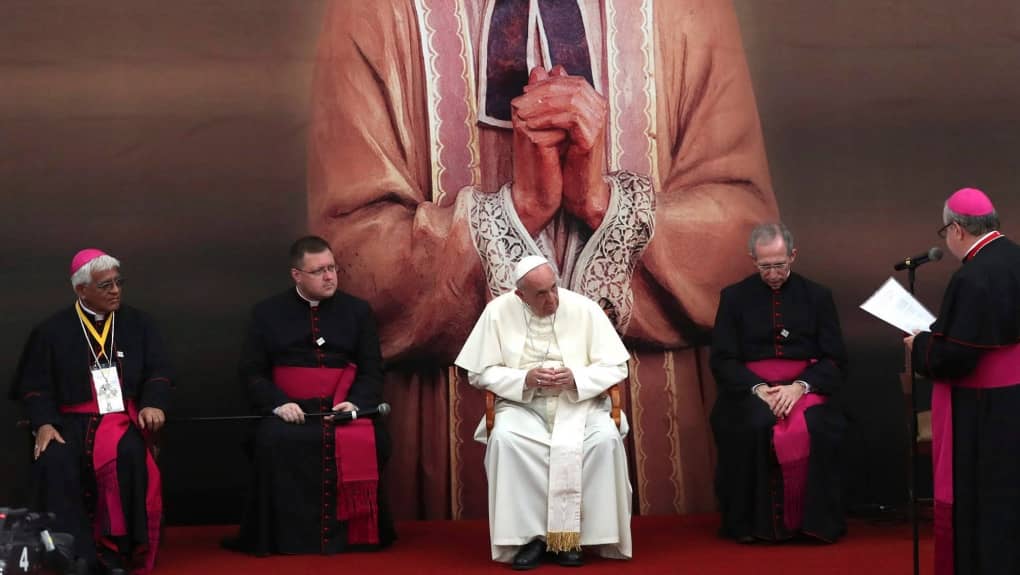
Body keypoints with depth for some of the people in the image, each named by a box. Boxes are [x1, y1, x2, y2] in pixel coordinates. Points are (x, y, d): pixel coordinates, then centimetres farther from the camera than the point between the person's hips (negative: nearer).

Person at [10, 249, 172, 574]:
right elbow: (35, 385, 6)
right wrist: (44, 424, -13)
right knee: (55, 462, -33)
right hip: (70, 420, 0)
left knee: (127, 456, -35)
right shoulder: (52, 331, 10)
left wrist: (153, 404, -12)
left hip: (123, 416, 0)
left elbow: (159, 372, 10)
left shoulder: (138, 325, 14)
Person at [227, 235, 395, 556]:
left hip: (343, 408, 1)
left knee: (366, 441, -30)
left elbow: (372, 371, 7)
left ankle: (353, 533, -13)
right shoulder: (267, 313, 9)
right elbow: (251, 371, 5)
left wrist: (356, 403, -13)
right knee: (275, 441, -33)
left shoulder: (357, 311, 11)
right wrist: (277, 403, -13)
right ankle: (286, 535, -19)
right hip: (289, 410, -1)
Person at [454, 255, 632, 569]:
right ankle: (529, 534, -22)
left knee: (606, 438, -31)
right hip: (522, 404, 0)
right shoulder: (498, 311, -5)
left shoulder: (584, 309, -6)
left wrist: (576, 378, -21)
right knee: (504, 439, -33)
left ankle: (575, 533, -17)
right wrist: (524, 379, -17)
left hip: (579, 403, 0)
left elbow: (616, 367, -3)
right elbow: (480, 373, -1)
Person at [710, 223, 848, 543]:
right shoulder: (734, 297, 10)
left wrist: (800, 386, -14)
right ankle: (755, 523, -20)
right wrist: (758, 388, -15)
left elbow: (835, 360, 5)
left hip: (804, 387, 0)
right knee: (756, 425, -34)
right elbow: (722, 360, 3)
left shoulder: (817, 297, 11)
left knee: (813, 425, -33)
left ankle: (813, 520, -19)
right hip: (750, 388, 0)